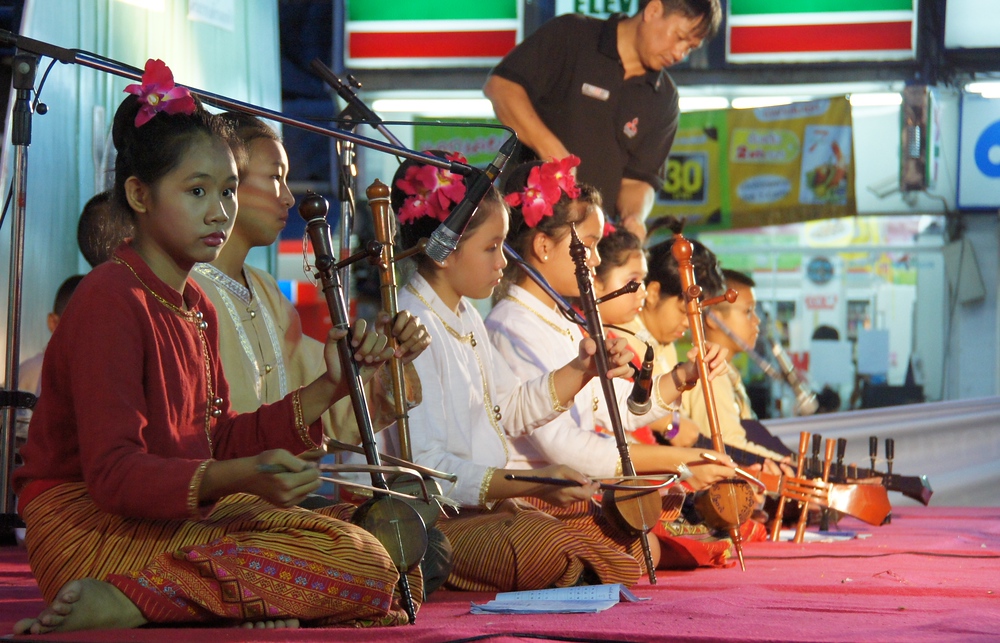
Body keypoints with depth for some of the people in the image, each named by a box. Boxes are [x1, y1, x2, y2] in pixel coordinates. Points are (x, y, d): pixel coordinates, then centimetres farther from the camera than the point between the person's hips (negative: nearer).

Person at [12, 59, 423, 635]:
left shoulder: (194, 306, 18)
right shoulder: (112, 300, -14)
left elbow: (217, 441, 15)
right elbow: (114, 473, -23)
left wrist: (329, 388, 9)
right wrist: (240, 477, -37)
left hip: (180, 519, 10)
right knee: (362, 566, -15)